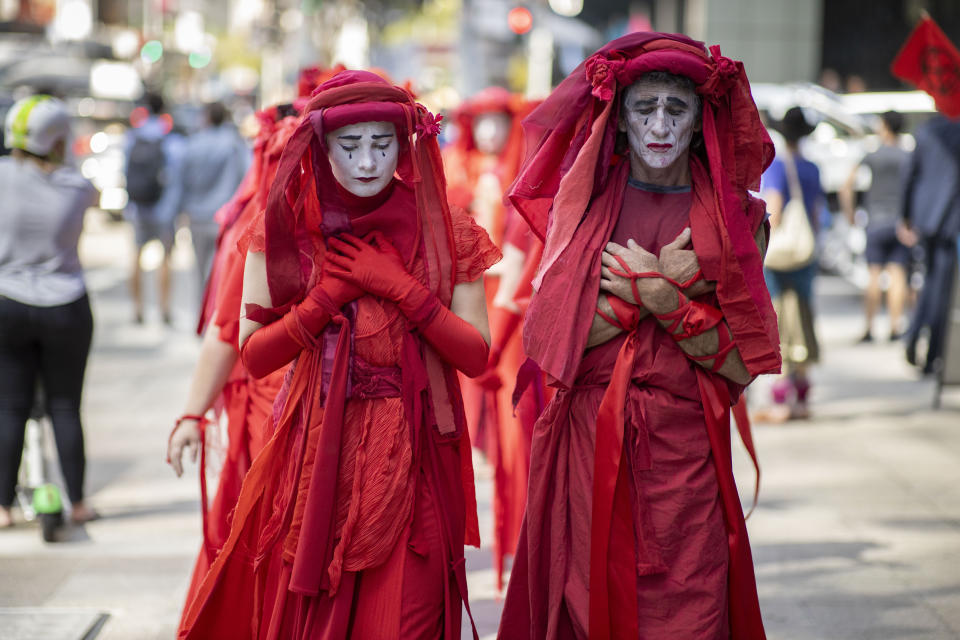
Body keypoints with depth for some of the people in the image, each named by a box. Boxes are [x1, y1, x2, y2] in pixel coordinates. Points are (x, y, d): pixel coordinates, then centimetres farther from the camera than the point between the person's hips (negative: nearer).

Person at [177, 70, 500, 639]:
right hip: (315, 456, 1)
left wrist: (401, 288, -13)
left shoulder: (442, 230, 1)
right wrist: (329, 298, -11)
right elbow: (254, 356, 2)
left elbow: (476, 356, -3)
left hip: (411, 459, -1)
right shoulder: (287, 228, 3)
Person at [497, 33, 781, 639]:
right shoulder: (584, 202, 4)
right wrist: (672, 283, -10)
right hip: (588, 444, 0)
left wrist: (662, 298, -14)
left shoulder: (736, 218, 3)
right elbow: (545, 338, -6)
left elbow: (743, 364, -2)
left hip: (686, 449, 0)